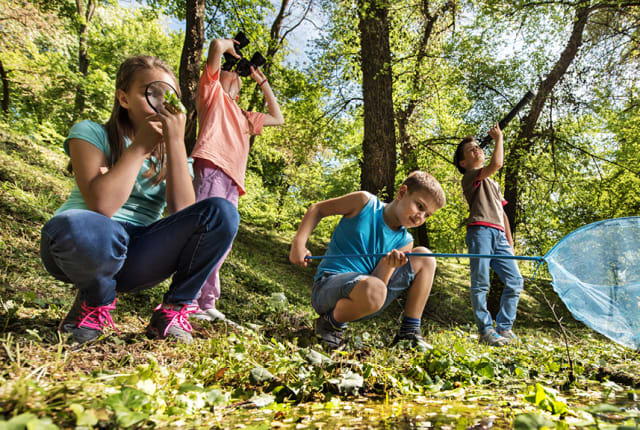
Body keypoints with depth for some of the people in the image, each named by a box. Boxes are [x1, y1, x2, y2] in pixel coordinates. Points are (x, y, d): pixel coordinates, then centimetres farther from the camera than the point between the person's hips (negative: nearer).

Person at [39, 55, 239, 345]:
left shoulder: (172, 154, 9)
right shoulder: (91, 133, -1)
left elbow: (183, 213, -13)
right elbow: (102, 205, -20)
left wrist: (176, 142, -15)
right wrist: (140, 146, -13)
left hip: (135, 259, 3)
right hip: (85, 246, -2)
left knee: (221, 213, -18)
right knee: (86, 228, -41)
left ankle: (174, 310, -7)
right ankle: (96, 302, -6)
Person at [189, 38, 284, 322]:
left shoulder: (244, 116, 37)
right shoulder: (212, 90, 20)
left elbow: (278, 119, 39)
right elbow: (216, 46, 8)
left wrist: (262, 81, 43)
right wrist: (230, 45, 31)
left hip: (232, 180, 7)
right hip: (212, 167, -7)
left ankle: (205, 302, 0)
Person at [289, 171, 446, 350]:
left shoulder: (404, 241, 5)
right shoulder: (365, 202, -6)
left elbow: (379, 281, -5)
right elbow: (318, 209, 4)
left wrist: (389, 267, -27)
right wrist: (298, 243, -9)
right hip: (329, 286, -5)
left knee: (424, 258, 1)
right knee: (372, 290, -41)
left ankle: (409, 332, 4)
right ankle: (331, 323, -7)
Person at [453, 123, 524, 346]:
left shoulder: (493, 184, 31)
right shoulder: (470, 177, 7)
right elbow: (496, 164, -11)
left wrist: (510, 241, 20)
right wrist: (499, 138, 4)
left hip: (499, 235, 7)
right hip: (480, 231, -7)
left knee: (515, 281, 0)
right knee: (481, 283, -8)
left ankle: (504, 328, 9)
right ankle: (486, 331, -2)